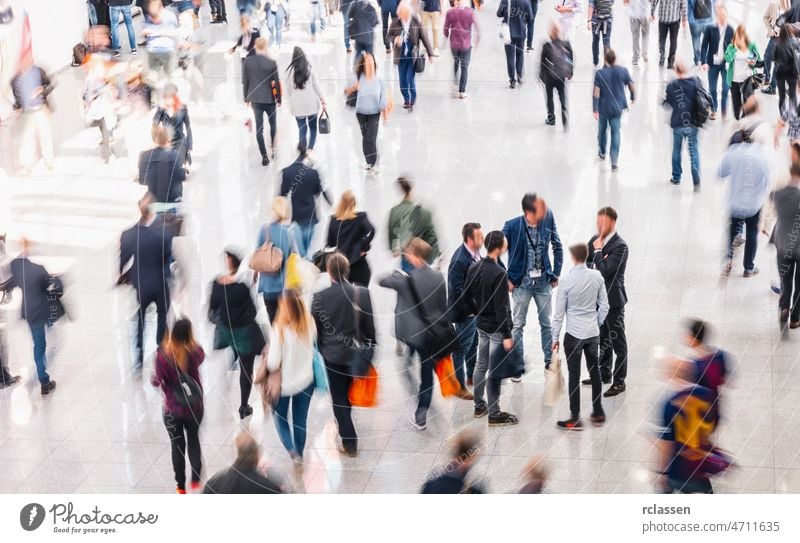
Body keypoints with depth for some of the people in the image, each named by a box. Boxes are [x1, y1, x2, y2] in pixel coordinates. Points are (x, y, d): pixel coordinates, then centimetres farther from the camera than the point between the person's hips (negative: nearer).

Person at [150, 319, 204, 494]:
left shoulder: (163, 355, -22)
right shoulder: (195, 351, -17)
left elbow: (157, 381, -12)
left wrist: (153, 378, 9)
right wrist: (190, 340, 9)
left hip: (173, 409, -1)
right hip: (195, 406, 1)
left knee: (177, 445, 17)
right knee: (193, 440, 25)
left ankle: (181, 486, 24)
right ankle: (196, 479, 23)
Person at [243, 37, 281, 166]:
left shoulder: (247, 62, -7)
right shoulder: (271, 63, -14)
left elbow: (245, 81, 0)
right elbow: (276, 83, -8)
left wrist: (246, 98, 12)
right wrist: (279, 99, 5)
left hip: (255, 99, 2)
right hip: (269, 99, -2)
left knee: (259, 128, 6)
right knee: (273, 124, 20)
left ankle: (264, 155, 3)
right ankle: (273, 148, 20)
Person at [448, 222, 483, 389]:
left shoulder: (475, 253, -1)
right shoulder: (459, 260, -28)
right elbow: (457, 290, -28)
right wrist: (471, 308, -23)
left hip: (476, 308, 9)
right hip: (465, 312, -9)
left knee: (473, 344, 24)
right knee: (461, 348, 4)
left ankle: (472, 377, 41)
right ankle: (460, 386, 15)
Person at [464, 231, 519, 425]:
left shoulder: (474, 268, 1)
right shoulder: (499, 273, -23)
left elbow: (467, 295, 10)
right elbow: (501, 307, -23)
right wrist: (507, 335, -19)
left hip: (482, 325, 8)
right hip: (497, 329, -8)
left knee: (481, 365, 18)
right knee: (495, 371, -1)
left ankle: (479, 406, 29)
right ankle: (494, 414, 5)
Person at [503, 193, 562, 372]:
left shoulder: (548, 219, -8)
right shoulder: (512, 226, -16)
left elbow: (557, 247, 5)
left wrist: (556, 275, 4)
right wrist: (506, 279, -6)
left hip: (544, 282, 2)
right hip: (522, 283, -2)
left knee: (546, 323, 11)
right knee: (518, 324, 6)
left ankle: (550, 361, 23)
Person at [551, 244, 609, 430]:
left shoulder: (568, 281, -14)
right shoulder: (597, 277, -3)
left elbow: (559, 312, -8)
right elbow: (604, 306, 3)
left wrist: (555, 337, 1)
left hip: (574, 335, -4)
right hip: (593, 333, 4)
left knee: (574, 376, 1)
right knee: (595, 373, 16)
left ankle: (575, 419, 5)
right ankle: (598, 413, 25)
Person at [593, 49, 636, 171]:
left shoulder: (599, 74, -17)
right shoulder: (623, 71, -10)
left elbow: (596, 93, -16)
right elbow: (632, 87, -1)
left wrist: (595, 109, -11)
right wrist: (633, 97, 19)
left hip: (603, 108, -1)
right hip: (617, 107, 1)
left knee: (602, 130, 22)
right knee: (615, 133, 7)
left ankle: (602, 153, 43)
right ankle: (614, 162, -1)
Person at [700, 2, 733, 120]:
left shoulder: (730, 30, -2)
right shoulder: (710, 29, -5)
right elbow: (704, 46, -4)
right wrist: (704, 62, -10)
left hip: (726, 63, 0)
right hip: (713, 63, 0)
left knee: (726, 88, -4)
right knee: (712, 89, 7)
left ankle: (724, 111, 11)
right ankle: (713, 111, 23)